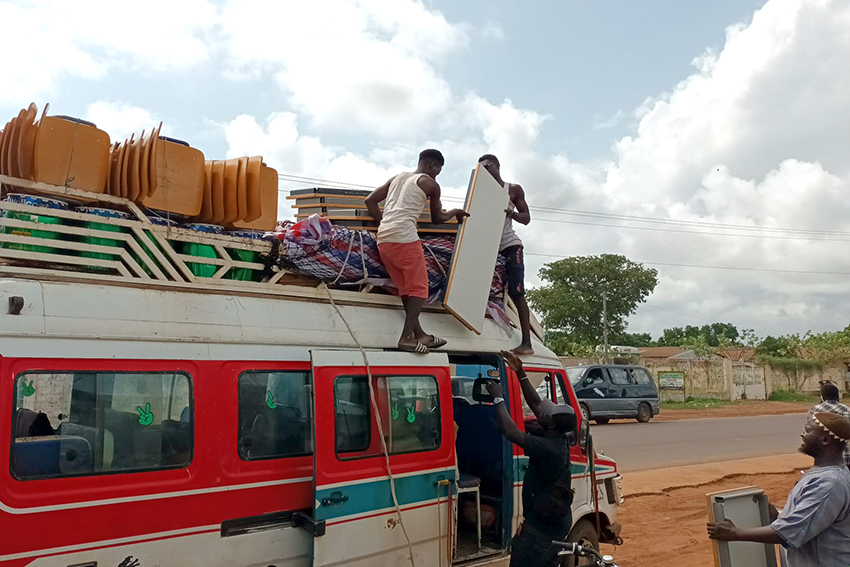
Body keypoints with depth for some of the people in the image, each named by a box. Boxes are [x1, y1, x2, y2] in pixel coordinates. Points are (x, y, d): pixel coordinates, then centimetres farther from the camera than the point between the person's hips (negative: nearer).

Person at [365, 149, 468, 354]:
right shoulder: (431, 184, 7)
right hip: (404, 238, -7)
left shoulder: (397, 178, 24)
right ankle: (407, 337, -11)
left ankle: (419, 334, 17)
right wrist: (453, 212, 36)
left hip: (383, 239, 7)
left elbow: (370, 200, 19)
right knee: (419, 287, 0)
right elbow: (437, 219, 18)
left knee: (406, 288, 13)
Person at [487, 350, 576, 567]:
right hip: (556, 519, 9)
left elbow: (512, 433, -33)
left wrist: (498, 398, -23)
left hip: (543, 523, -9)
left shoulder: (548, 447, -27)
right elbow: (535, 403, 5)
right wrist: (520, 373, 3)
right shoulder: (558, 439, -1)